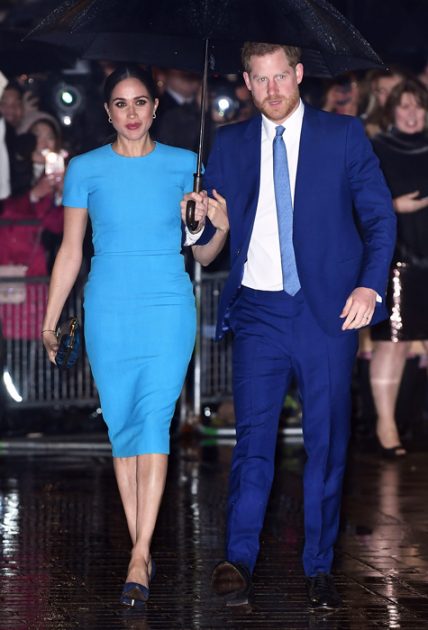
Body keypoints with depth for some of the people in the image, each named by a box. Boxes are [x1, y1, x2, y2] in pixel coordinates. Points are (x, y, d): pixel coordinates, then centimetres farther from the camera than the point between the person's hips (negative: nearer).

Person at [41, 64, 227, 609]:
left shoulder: (183, 166, 5)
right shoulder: (86, 169, 5)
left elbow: (202, 250, 9)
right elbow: (70, 251, 10)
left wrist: (219, 226, -12)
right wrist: (50, 320, 8)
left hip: (168, 307, -1)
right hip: (108, 311, 1)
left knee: (153, 421, -13)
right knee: (121, 427, 2)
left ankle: (139, 558, -17)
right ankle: (141, 549, 10)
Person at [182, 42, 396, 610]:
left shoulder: (344, 135, 5)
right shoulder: (230, 144, 11)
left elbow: (379, 216, 3)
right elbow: (214, 228, 13)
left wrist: (371, 285, -10)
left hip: (329, 309, -1)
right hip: (259, 311, 1)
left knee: (327, 441, 2)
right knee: (253, 435, -8)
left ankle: (319, 569, 9)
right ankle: (238, 562, -9)